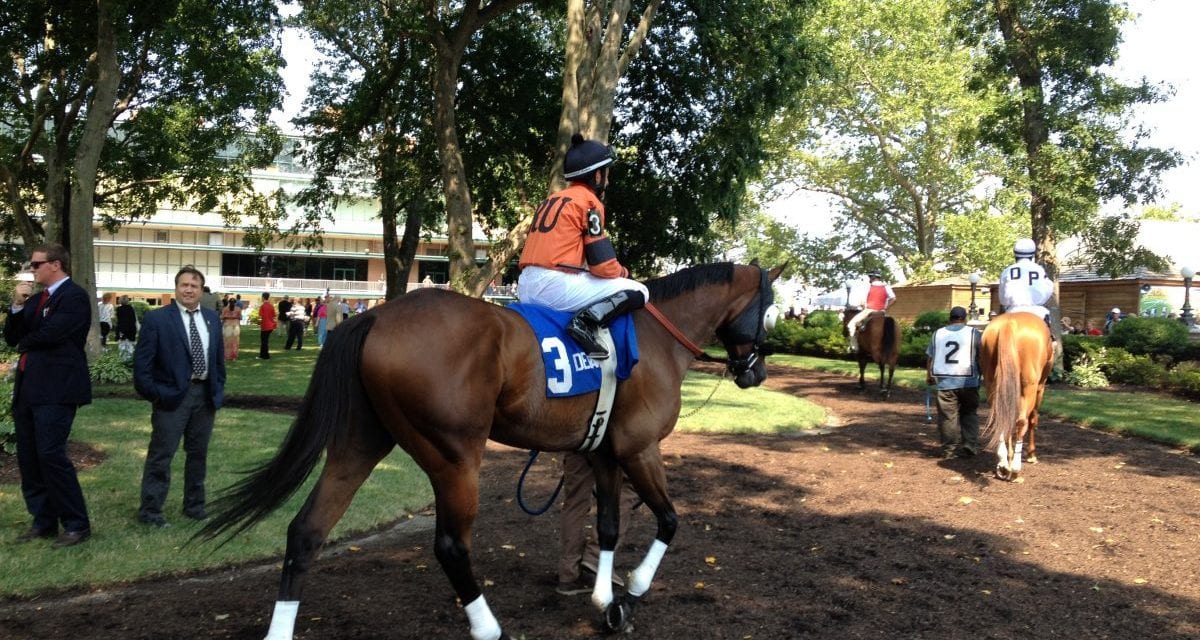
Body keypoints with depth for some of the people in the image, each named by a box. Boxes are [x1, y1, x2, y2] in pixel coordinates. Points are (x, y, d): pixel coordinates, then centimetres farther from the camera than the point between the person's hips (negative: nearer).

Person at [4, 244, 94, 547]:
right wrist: (17, 306, -4)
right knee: (27, 457, 10)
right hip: (27, 387, 9)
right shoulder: (36, 299, 17)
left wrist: (24, 341, 2)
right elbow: (12, 338, 11)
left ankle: (77, 525, -2)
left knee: (51, 455, -12)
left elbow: (48, 334, -19)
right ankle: (44, 521, 21)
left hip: (56, 389, -9)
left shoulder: (75, 296, -9)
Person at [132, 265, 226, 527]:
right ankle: (150, 510, 10)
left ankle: (194, 505, 26)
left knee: (198, 454, 14)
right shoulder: (156, 318, -7)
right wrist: (153, 394, -12)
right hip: (172, 395, -5)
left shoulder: (212, 318, 9)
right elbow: (142, 361, -8)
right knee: (160, 455, 0)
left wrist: (218, 389, 9)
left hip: (205, 394, 5)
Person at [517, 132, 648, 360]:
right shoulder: (589, 201, -2)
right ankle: (586, 322, -20)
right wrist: (623, 272, 14)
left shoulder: (552, 199, 23)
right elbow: (603, 265, -10)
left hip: (526, 287, 9)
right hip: (556, 285, -9)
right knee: (639, 291, -1)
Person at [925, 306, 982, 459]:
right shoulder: (974, 333, 2)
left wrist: (929, 376, 26)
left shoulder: (938, 334, 11)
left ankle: (949, 449, 7)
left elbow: (930, 357, 15)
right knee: (969, 414, 12)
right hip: (968, 381, -1)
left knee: (948, 416, 5)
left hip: (944, 382, 1)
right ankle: (970, 445, 3)